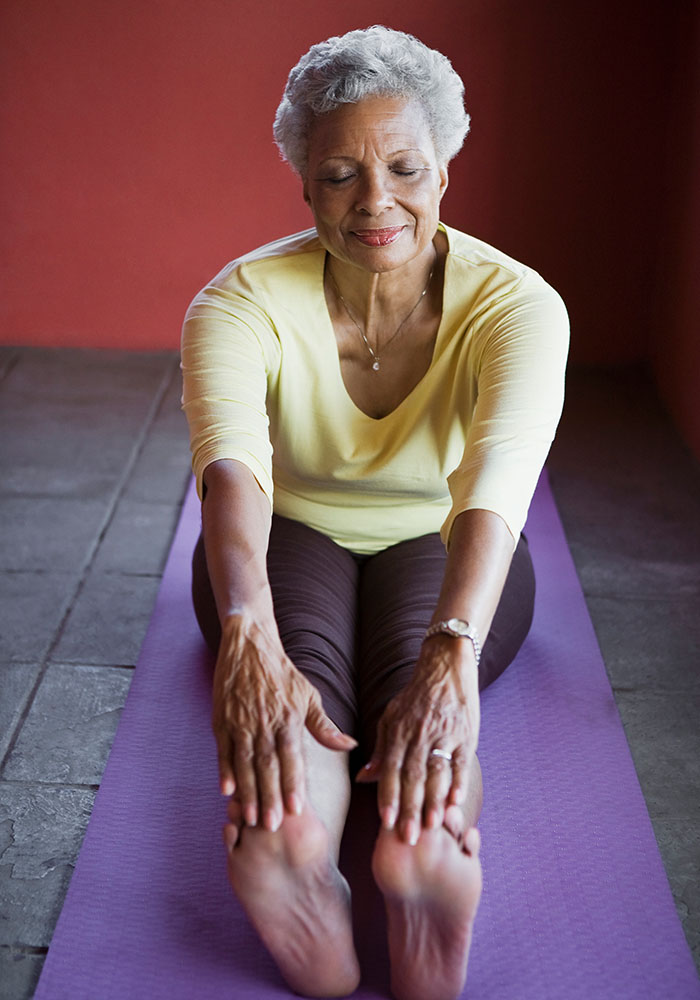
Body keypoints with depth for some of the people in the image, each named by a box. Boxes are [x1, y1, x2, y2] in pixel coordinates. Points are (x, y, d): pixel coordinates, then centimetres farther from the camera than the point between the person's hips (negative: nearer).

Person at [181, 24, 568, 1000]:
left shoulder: (516, 303, -22)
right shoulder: (244, 299, -21)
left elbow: (498, 479, -40)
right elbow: (231, 465, -41)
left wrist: (452, 656, -58)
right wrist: (247, 639, -60)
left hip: (440, 549, 1)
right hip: (291, 542, 0)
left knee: (416, 651, -36)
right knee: (301, 654, -36)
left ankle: (427, 846, -63)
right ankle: (290, 841, -63)